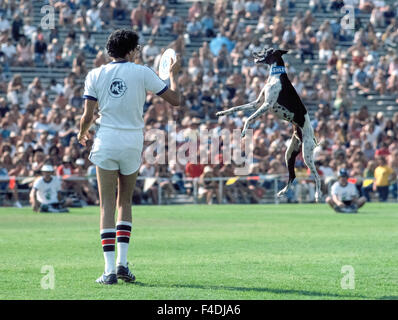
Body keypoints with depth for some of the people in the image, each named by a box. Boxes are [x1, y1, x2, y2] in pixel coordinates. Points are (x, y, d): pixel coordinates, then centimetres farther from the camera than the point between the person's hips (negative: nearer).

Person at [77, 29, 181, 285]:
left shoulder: (95, 75, 1)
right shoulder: (142, 73, -3)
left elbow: (88, 115, -1)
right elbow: (175, 99, 1)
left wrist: (82, 133, 21)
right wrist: (174, 74, 19)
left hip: (106, 142, 0)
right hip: (132, 143, 0)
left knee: (108, 205, 1)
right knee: (125, 202, 16)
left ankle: (110, 269, -7)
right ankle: (122, 263, 7)